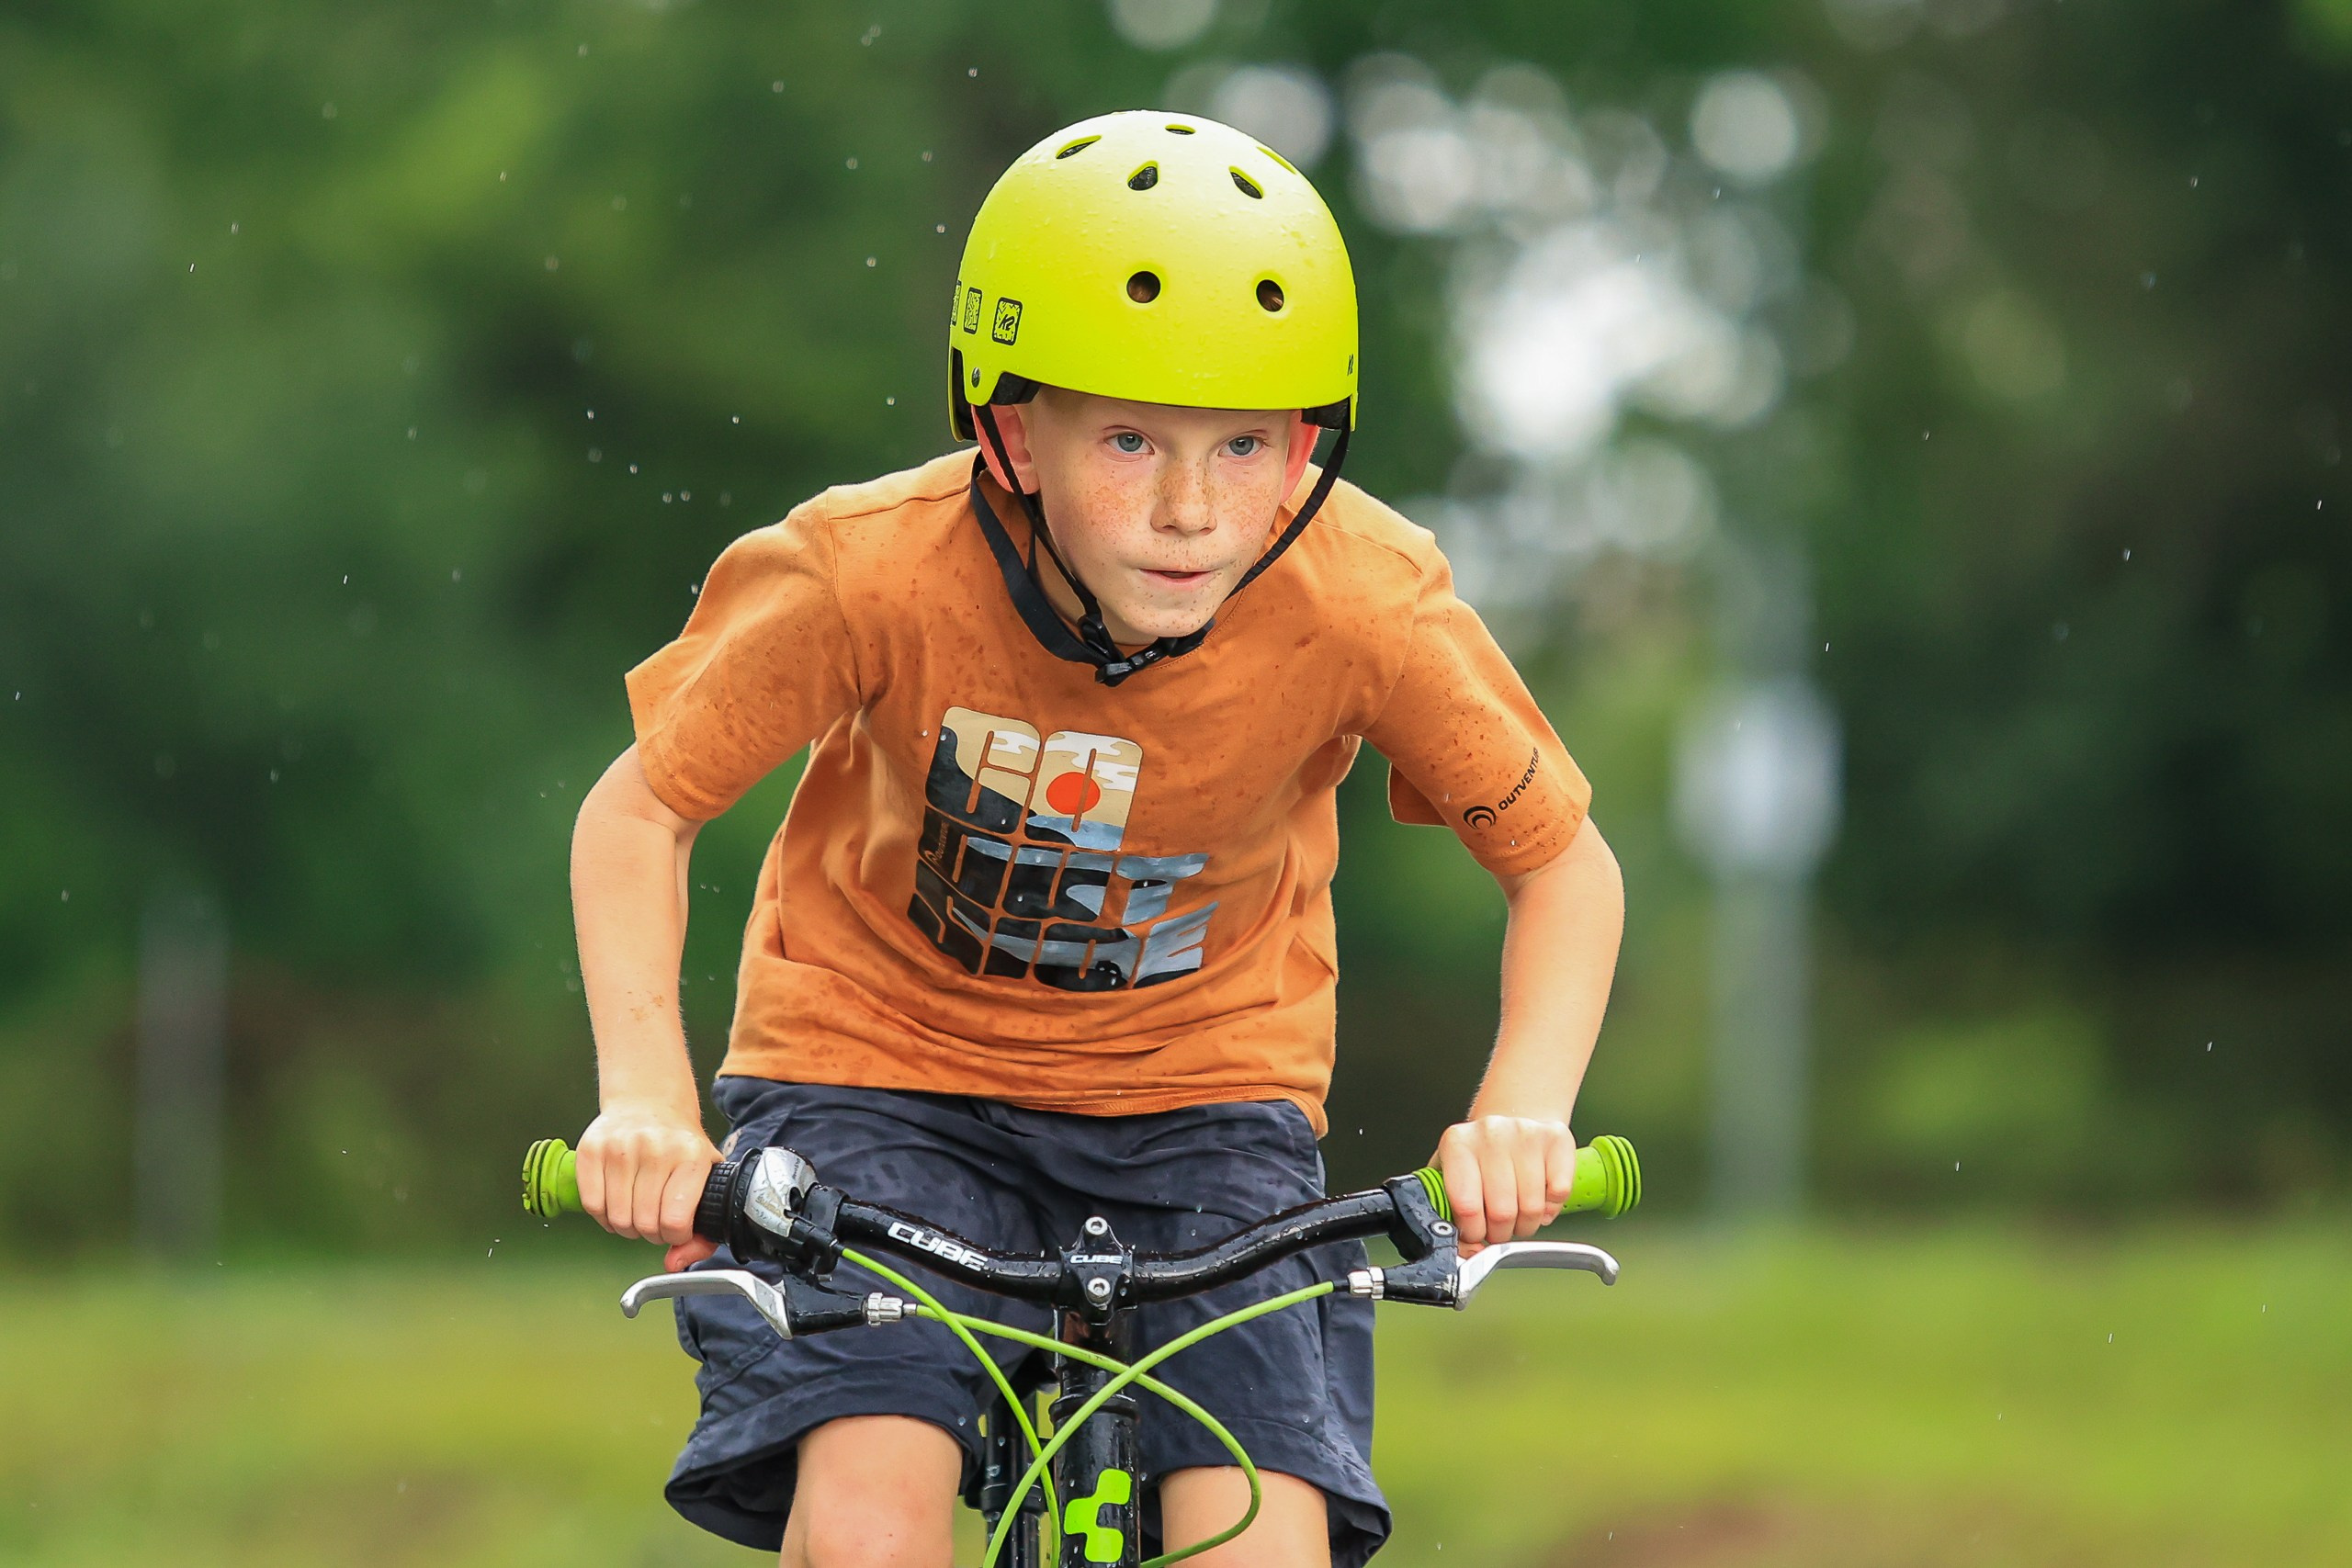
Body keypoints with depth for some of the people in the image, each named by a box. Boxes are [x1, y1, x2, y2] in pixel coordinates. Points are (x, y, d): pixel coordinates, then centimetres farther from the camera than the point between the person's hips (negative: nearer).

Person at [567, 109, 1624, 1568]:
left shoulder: (1368, 609, -23)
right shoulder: (871, 574, -25)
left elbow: (1565, 861, -8)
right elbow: (641, 810, -10)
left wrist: (1524, 1113, -25)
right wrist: (645, 1095, -24)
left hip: (1200, 1089, 1)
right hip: (882, 1056, -1)